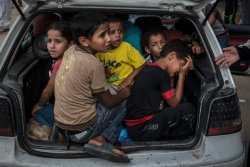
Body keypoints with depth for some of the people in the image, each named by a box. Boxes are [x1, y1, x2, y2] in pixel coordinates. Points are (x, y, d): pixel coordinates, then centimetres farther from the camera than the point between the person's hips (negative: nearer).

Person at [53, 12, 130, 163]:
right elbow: (109, 102, -9)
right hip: (81, 131, -7)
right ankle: (101, 139, -4)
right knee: (124, 102, 9)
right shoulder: (94, 64, -22)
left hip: (61, 125, 7)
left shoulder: (70, 51, 0)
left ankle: (98, 140, 6)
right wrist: (124, 93, 11)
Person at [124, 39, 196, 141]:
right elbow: (174, 103, -5)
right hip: (142, 129, -10)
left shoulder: (149, 69, 14)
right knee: (188, 109, -13)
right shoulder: (160, 73, -15)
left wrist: (182, 73, 12)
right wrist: (182, 75, 1)